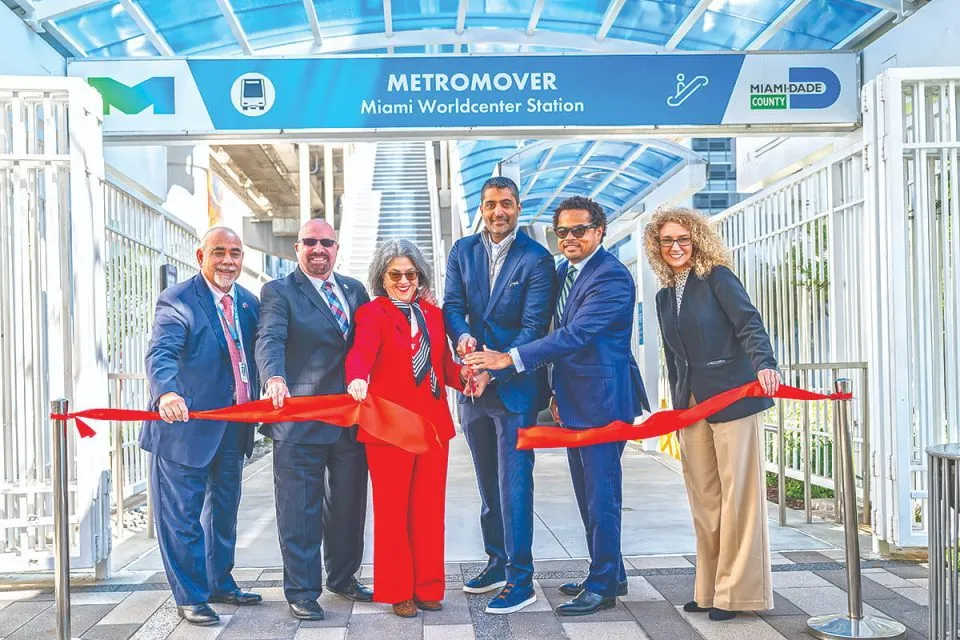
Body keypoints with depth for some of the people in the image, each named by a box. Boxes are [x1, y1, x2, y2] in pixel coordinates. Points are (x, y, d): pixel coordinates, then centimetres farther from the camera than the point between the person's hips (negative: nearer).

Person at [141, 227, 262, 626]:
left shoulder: (248, 303, 8)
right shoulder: (178, 301, -14)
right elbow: (161, 354, -28)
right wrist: (166, 392, -46)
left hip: (233, 426, 7)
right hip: (187, 424, -7)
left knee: (224, 511, 20)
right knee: (182, 515, 1)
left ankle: (219, 583, 36)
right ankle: (190, 597, 14)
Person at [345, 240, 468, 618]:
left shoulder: (433, 314, 15)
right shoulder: (373, 313, -3)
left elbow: (444, 366, 13)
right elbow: (361, 351, -22)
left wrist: (465, 375, -9)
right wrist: (357, 380, -43)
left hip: (433, 424, 5)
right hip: (389, 425, -5)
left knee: (429, 510, 9)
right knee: (392, 511, 4)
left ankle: (428, 587, 19)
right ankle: (398, 592, 14)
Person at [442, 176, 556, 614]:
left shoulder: (536, 259, -8)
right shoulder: (462, 251, 8)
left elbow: (534, 327, -13)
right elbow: (453, 305, 3)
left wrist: (496, 368, -23)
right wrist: (462, 336, -20)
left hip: (515, 385, -6)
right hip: (473, 381, 6)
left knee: (514, 482, -6)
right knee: (488, 482, 16)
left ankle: (520, 580, 1)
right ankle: (497, 562, 30)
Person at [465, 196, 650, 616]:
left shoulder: (611, 277, -17)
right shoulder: (564, 272, 12)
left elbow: (576, 333, -26)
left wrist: (511, 358, -30)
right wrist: (557, 392, 12)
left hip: (602, 400, -10)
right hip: (573, 401, 10)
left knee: (601, 495, -3)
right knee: (587, 494, 17)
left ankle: (602, 586, 8)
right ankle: (610, 573, 30)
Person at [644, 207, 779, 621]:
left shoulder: (718, 277, -2)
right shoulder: (665, 296, 16)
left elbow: (749, 324, -15)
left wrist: (764, 364, -33)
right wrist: (678, 409, 19)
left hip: (732, 397, -6)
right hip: (690, 404, 6)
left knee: (737, 494, -2)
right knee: (703, 500, 7)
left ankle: (738, 590, 6)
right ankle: (710, 589, 15)